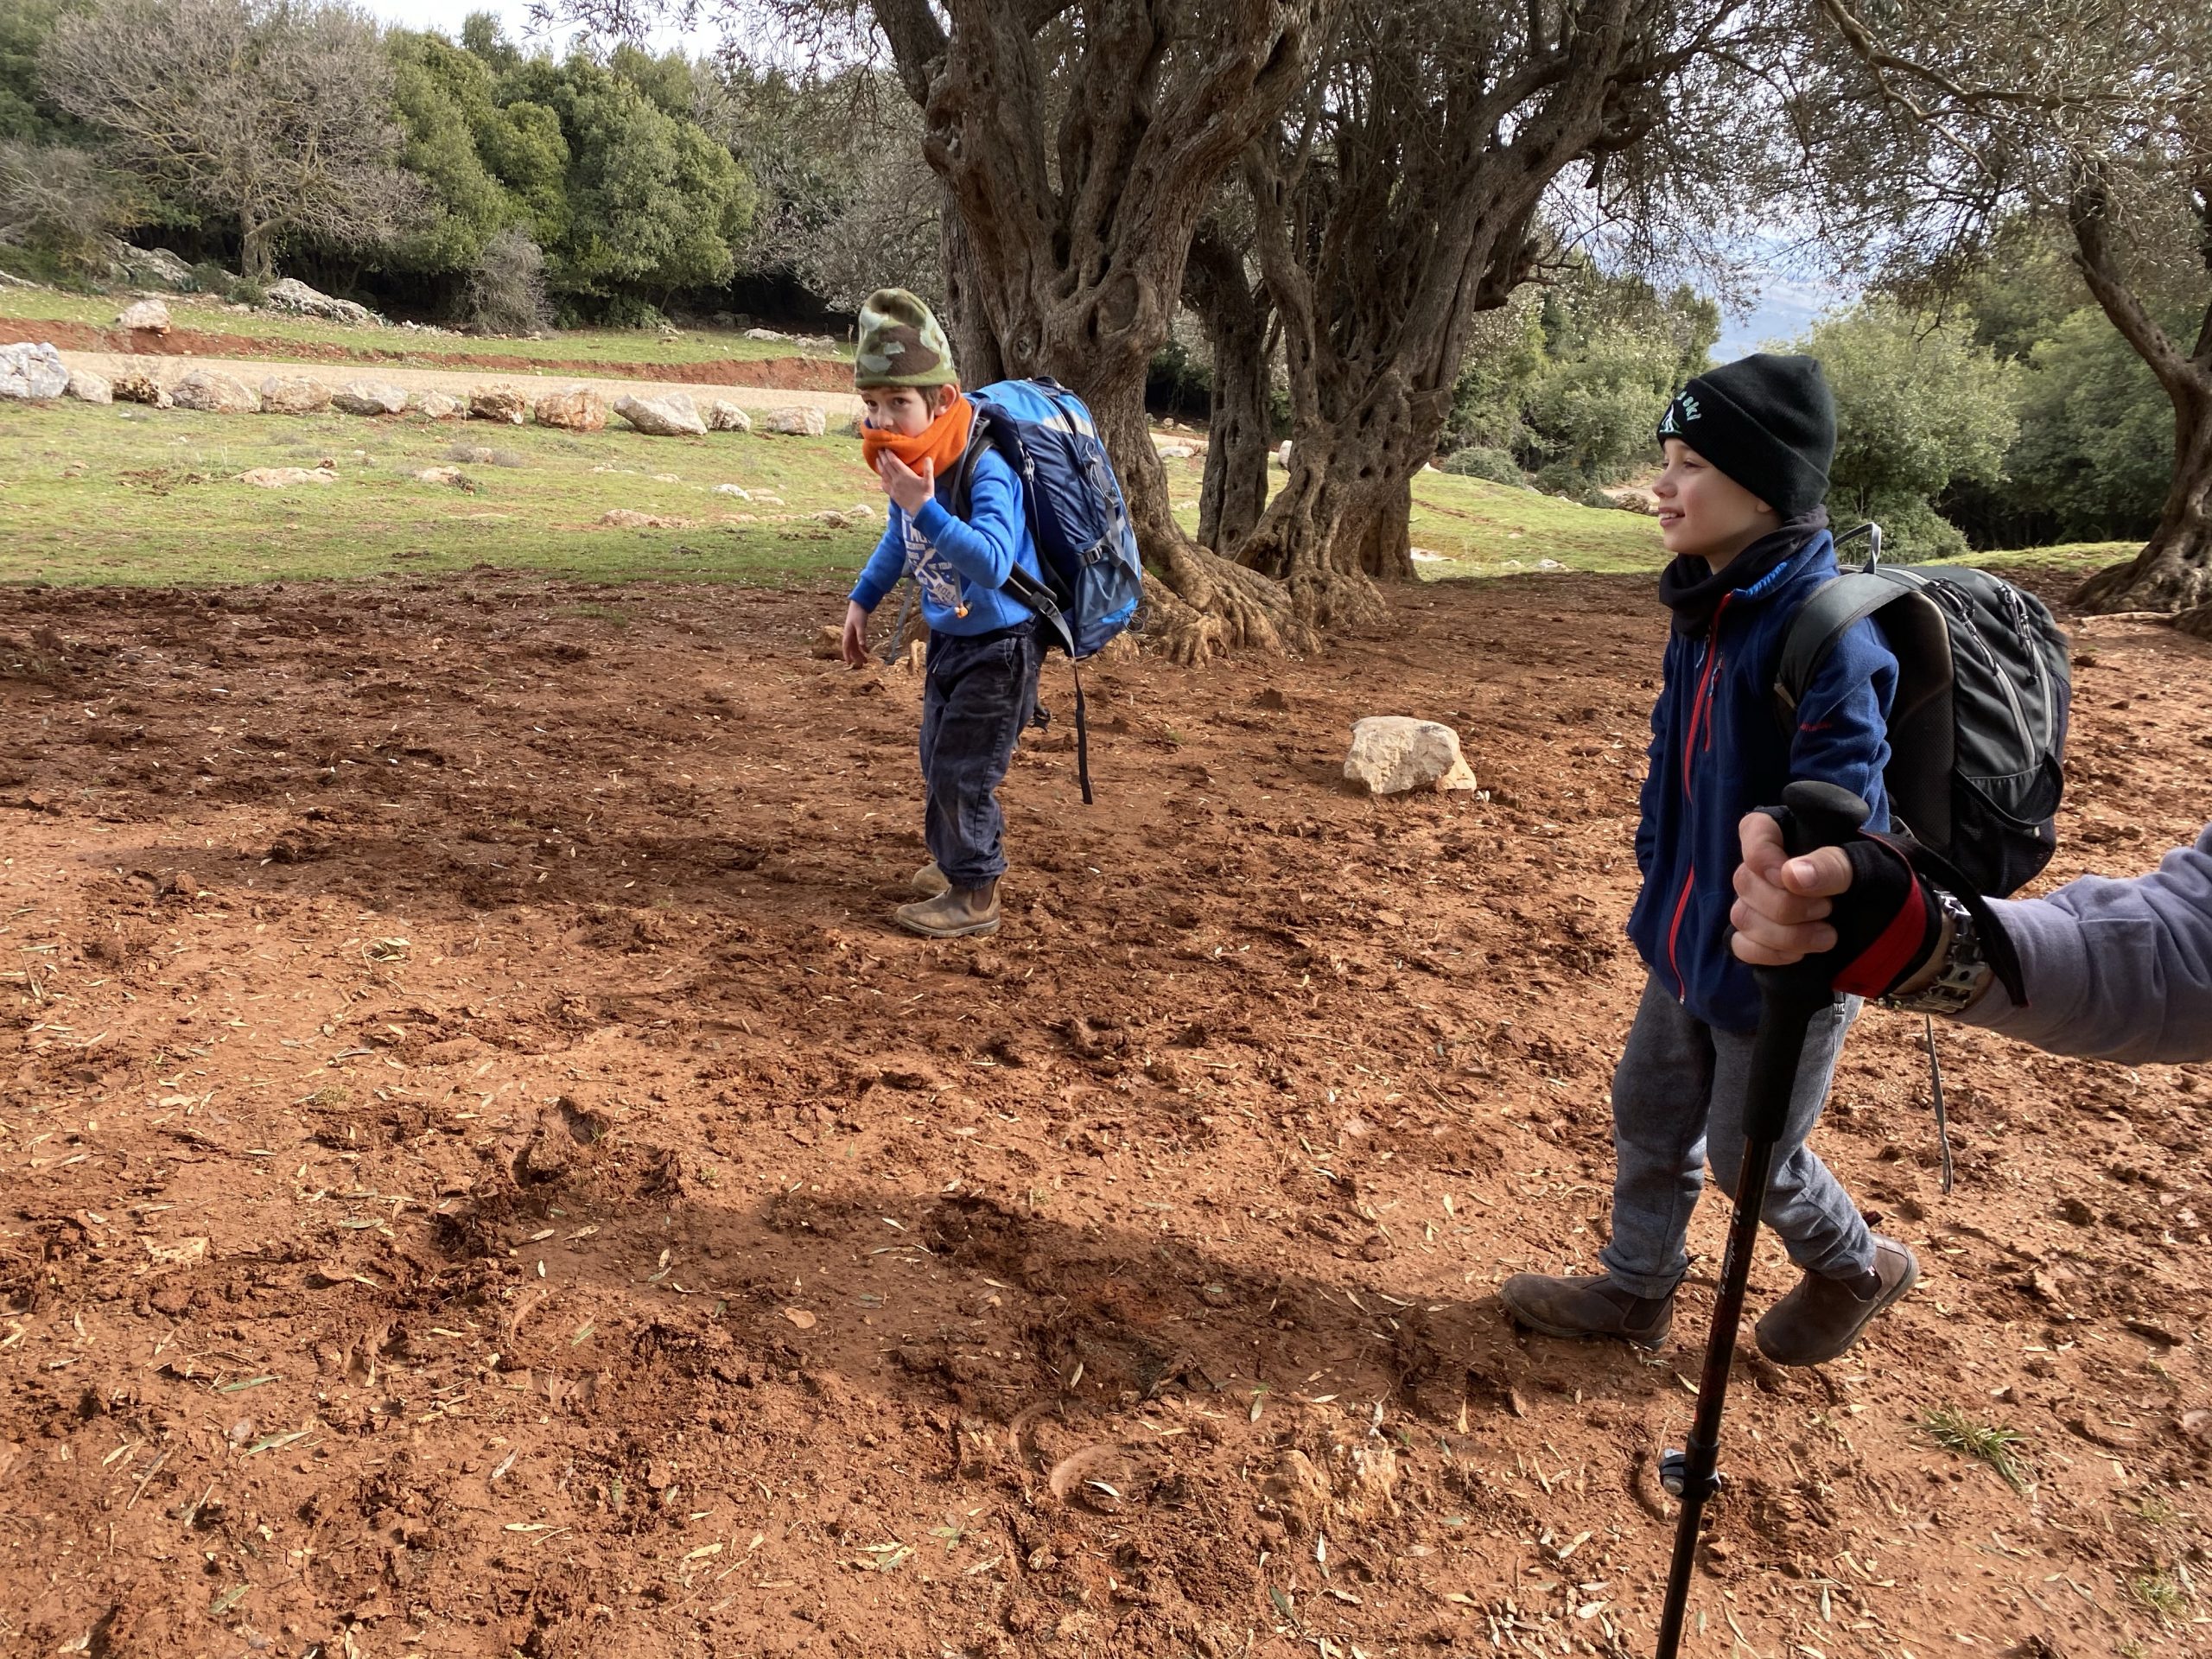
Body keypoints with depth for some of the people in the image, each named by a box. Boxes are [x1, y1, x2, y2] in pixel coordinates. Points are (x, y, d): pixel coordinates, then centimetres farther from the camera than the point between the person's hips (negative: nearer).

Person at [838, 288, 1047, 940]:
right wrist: (861, 601, 11)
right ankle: (956, 861, 40)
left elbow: (992, 562, -44)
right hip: (950, 636, 9)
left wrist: (923, 507, -46)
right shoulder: (909, 463, -5)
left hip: (1000, 643, -9)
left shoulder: (985, 469, -30)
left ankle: (974, 896, 9)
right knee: (938, 758, 20)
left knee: (963, 766, -5)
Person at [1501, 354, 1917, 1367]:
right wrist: (1658, 881, 14)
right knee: (1649, 1115, 19)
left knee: (1749, 1152, 12)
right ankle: (1634, 1289, 39)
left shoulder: (1829, 632, -27)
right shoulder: (1706, 610, 0)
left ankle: (1856, 1270, 41)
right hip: (1687, 939, 8)